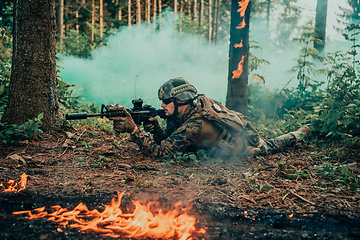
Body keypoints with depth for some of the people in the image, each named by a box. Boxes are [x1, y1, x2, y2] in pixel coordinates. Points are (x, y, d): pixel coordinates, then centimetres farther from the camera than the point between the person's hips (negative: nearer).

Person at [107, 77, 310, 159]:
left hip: (247, 143, -7)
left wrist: (133, 129, -54)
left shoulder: (194, 125, -43)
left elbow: (160, 152, -46)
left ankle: (299, 134, 50)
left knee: (270, 147, 24)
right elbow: (166, 140, -10)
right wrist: (154, 127, -31)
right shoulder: (181, 113, -17)